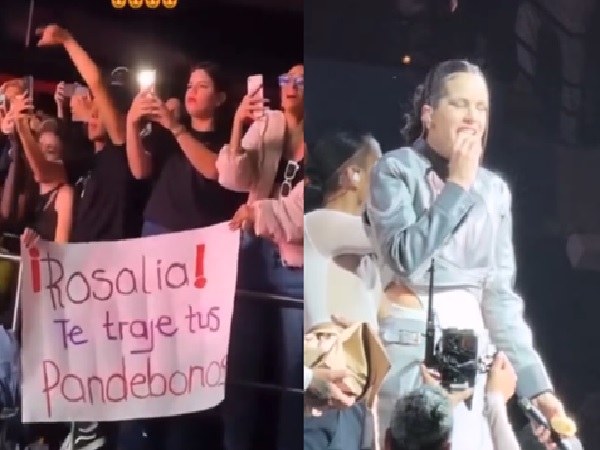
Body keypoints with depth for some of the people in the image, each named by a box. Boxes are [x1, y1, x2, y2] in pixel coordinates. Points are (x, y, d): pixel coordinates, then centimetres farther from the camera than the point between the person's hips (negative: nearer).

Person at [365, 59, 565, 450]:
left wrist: (537, 384, 1)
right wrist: (457, 186, -11)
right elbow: (405, 260, -18)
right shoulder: (395, 170, -3)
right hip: (409, 341, -4)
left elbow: (500, 293, 8)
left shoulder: (495, 190, 10)